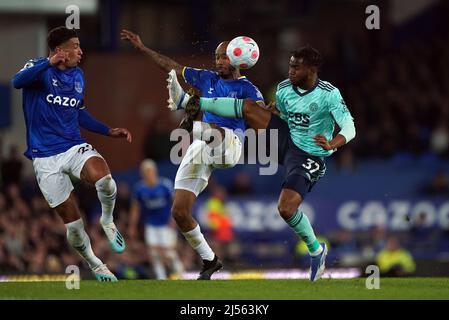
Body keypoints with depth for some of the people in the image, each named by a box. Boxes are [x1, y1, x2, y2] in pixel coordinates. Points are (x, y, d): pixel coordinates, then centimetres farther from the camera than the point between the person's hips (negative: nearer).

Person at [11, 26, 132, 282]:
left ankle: (108, 220, -1)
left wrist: (109, 131, 20)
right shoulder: (39, 68, -7)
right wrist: (49, 63, -43)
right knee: (73, 223, -2)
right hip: (46, 158, -3)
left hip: (75, 147, 4)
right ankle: (95, 265, 22)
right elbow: (18, 82, -31)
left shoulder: (78, 75, 12)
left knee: (104, 179, -31)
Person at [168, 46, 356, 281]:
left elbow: (349, 129, -28)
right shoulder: (284, 89, -2)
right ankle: (190, 103, -6)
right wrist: (274, 110, 1)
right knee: (248, 106, -10)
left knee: (286, 208, -21)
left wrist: (331, 145, -45)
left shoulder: (329, 94, -20)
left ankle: (316, 250, 5)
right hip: (286, 139, 6)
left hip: (308, 157, -6)